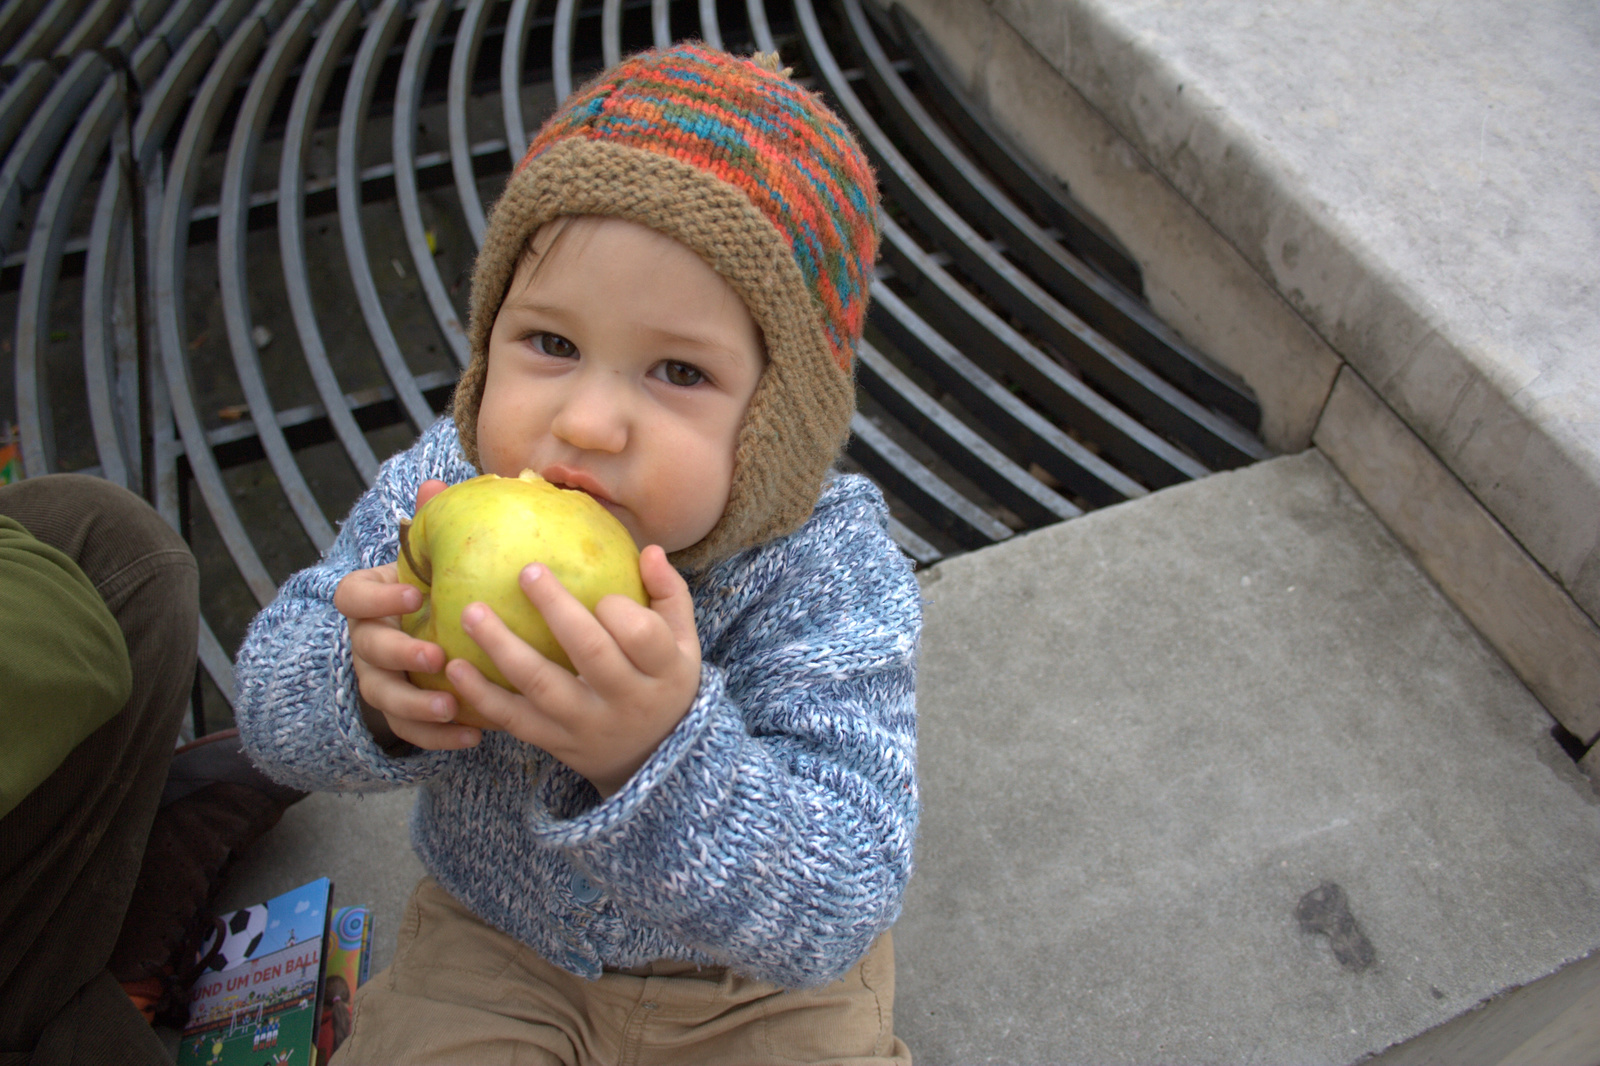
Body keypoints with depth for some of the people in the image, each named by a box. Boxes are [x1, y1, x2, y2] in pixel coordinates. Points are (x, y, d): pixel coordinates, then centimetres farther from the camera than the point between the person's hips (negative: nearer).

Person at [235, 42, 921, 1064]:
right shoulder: (439, 487, -21)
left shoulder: (829, 581, -32)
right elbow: (271, 704, -10)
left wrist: (662, 753, -54)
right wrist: (368, 694, -35)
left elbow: (836, 916, -36)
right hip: (494, 941, 2)